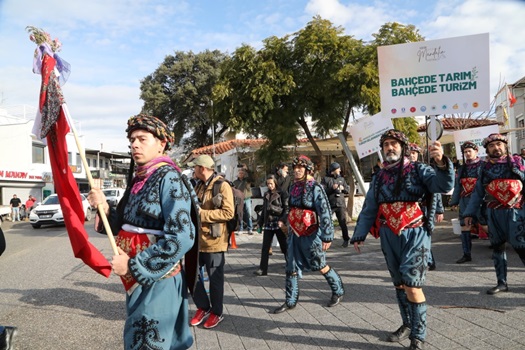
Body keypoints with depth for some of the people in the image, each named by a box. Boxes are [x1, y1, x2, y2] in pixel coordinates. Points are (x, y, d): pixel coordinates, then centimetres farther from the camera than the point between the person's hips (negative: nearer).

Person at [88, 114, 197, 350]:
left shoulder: (169, 178, -17)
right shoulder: (138, 179, 9)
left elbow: (181, 238, -25)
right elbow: (125, 226, 13)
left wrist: (134, 265, -21)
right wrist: (105, 208, -5)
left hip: (157, 280, -8)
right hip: (137, 278, 8)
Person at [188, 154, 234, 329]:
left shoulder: (222, 186, -11)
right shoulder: (199, 185, 14)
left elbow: (228, 212, -19)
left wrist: (202, 214, -20)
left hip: (214, 240, -7)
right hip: (197, 238, 7)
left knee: (215, 278, 5)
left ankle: (217, 312, 23)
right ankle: (203, 308, 27)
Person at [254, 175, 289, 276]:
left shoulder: (282, 194, -4)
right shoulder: (266, 195, 14)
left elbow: (287, 209, -9)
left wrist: (283, 220, -21)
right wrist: (260, 222, 17)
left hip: (279, 224, -5)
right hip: (268, 224, 5)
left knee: (284, 247, 4)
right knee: (265, 248, 2)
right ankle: (263, 269, 5)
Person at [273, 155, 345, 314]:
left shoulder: (315, 188, -14)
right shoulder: (293, 187, 8)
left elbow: (325, 213, -17)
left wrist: (327, 236, -20)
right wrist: (289, 229, 20)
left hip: (311, 234, -6)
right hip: (295, 234, 6)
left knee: (320, 266, 8)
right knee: (291, 268, 7)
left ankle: (338, 291, 30)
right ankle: (290, 301, 18)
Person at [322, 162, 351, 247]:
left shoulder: (341, 179, 14)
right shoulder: (326, 179, 0)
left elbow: (348, 190, 17)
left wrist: (343, 188, -3)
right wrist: (332, 188, -19)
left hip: (341, 204, 3)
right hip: (330, 205, -3)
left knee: (343, 223, 5)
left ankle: (346, 240, 18)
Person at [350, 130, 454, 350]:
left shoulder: (418, 170, -2)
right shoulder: (379, 177, 12)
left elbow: (444, 185, -19)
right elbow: (368, 210, 15)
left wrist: (441, 163, -38)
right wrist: (359, 235, 10)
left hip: (414, 234, -5)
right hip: (389, 236, 5)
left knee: (412, 285, -9)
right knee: (399, 284, 14)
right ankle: (408, 324, 32)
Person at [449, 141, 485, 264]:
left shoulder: (484, 165, -1)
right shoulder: (461, 169, 15)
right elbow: (457, 187, 17)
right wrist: (454, 202, 15)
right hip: (465, 201, 5)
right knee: (465, 227, 6)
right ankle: (467, 254, 14)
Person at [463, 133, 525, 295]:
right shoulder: (485, 168, 11)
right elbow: (477, 193, 13)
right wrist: (469, 213, 9)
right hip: (493, 213, 4)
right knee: (497, 246, 9)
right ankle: (501, 282, 21)